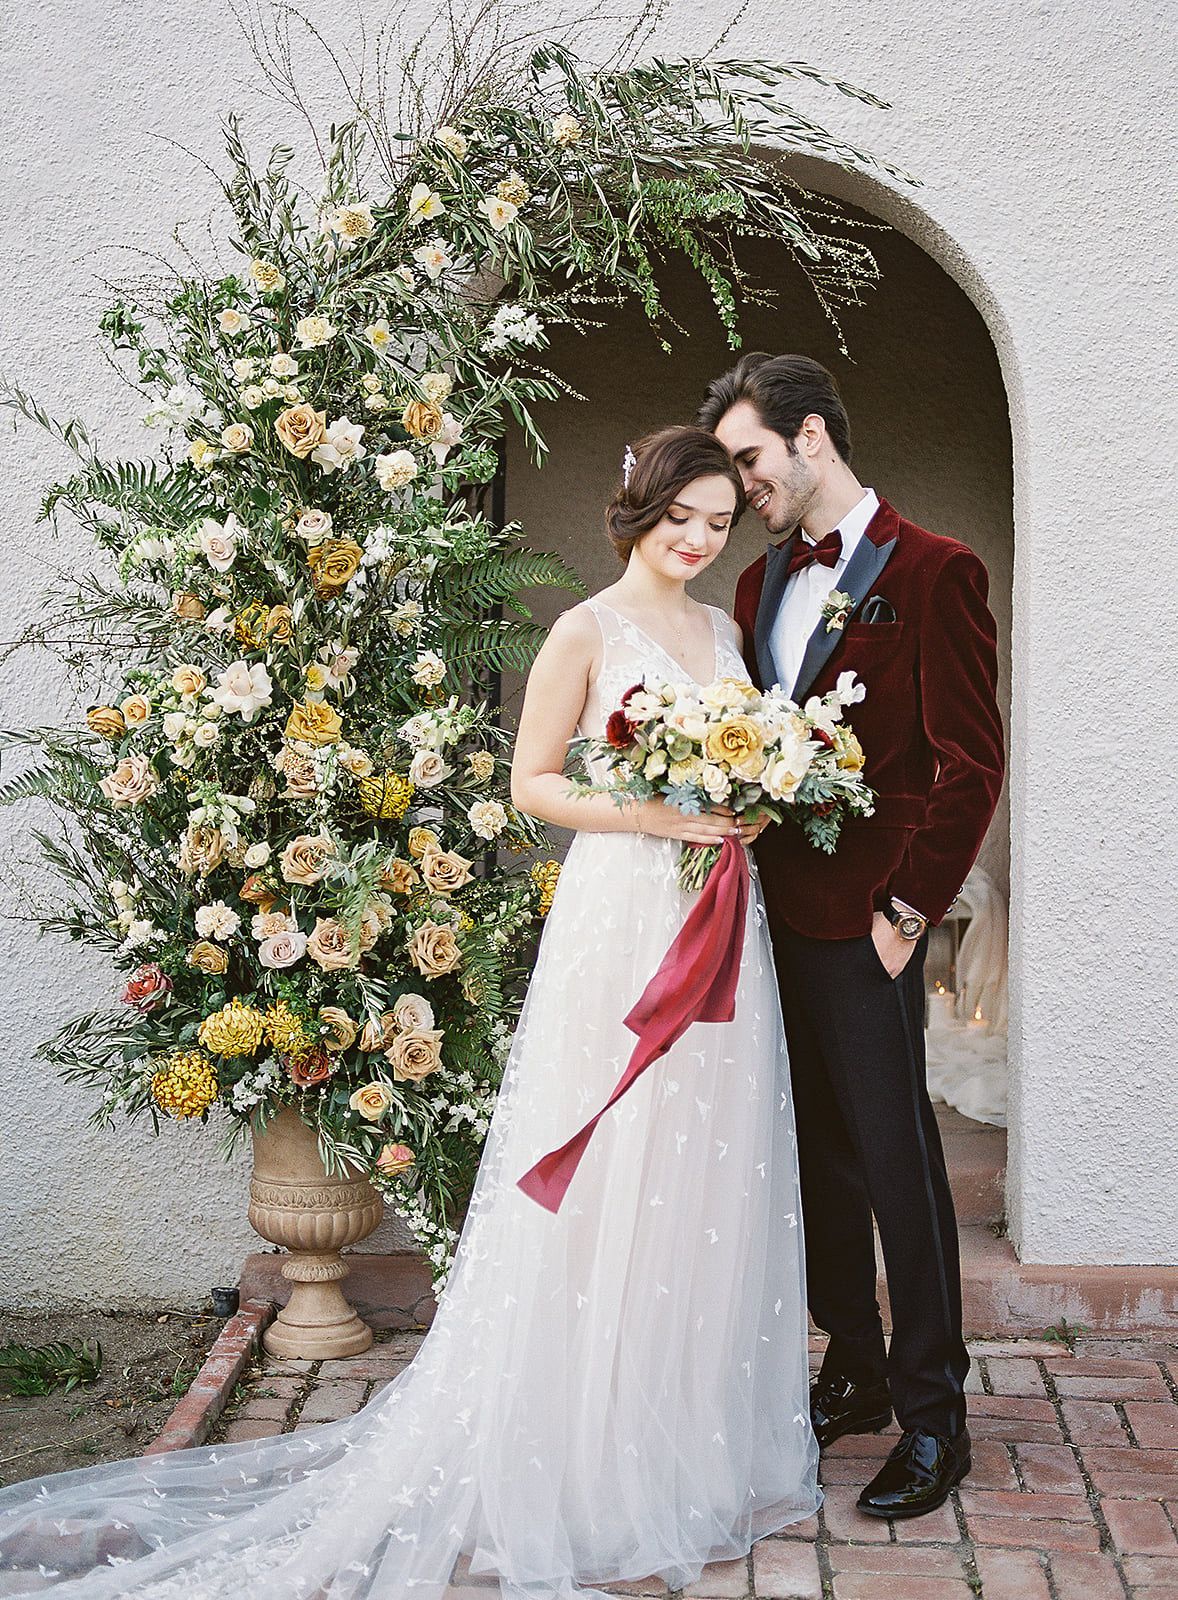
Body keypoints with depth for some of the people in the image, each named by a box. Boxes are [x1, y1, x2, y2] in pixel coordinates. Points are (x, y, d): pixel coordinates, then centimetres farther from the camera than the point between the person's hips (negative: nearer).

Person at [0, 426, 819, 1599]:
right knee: (609, 1183, -2)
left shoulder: (724, 630, 15)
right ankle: (588, 1455, 12)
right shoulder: (588, 632, -5)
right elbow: (531, 782, -6)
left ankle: (701, 1437, 26)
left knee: (707, 1183, 11)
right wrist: (655, 815, -17)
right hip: (622, 919, -6)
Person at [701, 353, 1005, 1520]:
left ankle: (933, 1418, 14)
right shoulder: (761, 583, 14)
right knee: (817, 1155, 16)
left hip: (862, 924, -7)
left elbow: (970, 764, -11)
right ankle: (853, 1371, 31)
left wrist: (909, 908, -13)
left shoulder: (933, 573, -8)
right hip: (774, 912, 7)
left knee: (898, 1163, 0)